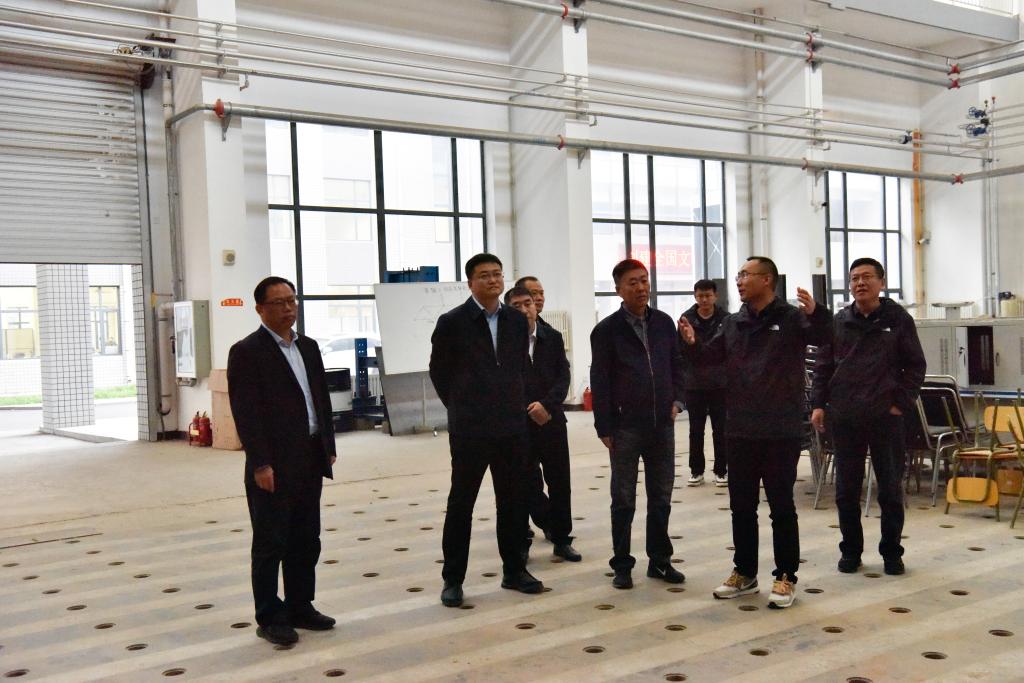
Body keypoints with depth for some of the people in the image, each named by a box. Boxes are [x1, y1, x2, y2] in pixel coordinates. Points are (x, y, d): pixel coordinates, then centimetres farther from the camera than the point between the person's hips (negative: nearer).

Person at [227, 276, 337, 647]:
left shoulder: (308, 347, 13)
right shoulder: (246, 352, -8)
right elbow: (245, 412, -13)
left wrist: (329, 447, 10)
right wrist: (260, 464, -17)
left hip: (310, 460, 7)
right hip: (273, 464, -7)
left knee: (306, 540, 13)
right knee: (271, 544, 4)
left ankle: (300, 607, 26)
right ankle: (269, 618, 14)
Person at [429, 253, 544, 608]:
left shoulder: (518, 320, 6)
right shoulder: (452, 322, -6)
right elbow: (439, 370, 3)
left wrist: (514, 402, 11)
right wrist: (461, 407, 6)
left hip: (512, 427, 4)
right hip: (469, 429, -4)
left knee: (512, 501, 11)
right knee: (461, 503, 4)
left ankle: (514, 571, 25)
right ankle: (453, 579, 14)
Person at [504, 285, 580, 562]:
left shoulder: (553, 337, 4)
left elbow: (563, 376, 0)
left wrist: (546, 404, -14)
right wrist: (530, 411, -9)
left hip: (552, 420, 2)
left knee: (560, 482, 6)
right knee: (527, 484, 1)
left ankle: (562, 539, 18)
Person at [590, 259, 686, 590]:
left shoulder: (663, 323, 7)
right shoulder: (606, 330, -5)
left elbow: (676, 364, 16)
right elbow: (599, 382, -5)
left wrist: (676, 399, 3)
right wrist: (604, 428, -8)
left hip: (662, 423, 4)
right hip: (626, 426, -4)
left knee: (661, 497, 12)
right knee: (624, 499, 6)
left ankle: (659, 560, 24)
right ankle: (622, 565, 16)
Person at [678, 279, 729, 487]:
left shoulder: (726, 319, -2)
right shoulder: (687, 319, 0)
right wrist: (684, 375, -4)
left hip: (720, 383, -1)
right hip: (694, 384, 1)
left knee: (720, 429, 7)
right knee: (695, 430, 9)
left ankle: (721, 470, 17)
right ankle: (696, 470, 18)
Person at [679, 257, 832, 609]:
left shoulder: (791, 318, -6)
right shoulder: (733, 323, 10)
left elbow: (823, 335, -21)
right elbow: (711, 356, 13)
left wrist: (815, 312, -43)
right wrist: (692, 344, -8)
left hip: (781, 431, -5)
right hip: (740, 430, 6)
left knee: (781, 506, 3)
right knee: (741, 506, 12)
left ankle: (785, 577, 14)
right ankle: (744, 572, 24)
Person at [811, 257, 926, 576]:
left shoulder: (898, 319, 1)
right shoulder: (838, 322, 6)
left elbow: (915, 365, 3)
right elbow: (823, 367, 9)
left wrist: (903, 403, -5)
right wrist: (818, 403, 1)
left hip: (885, 417, -2)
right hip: (844, 418, 2)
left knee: (890, 488, 6)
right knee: (846, 490, 7)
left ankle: (892, 552, 20)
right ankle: (851, 550, 20)